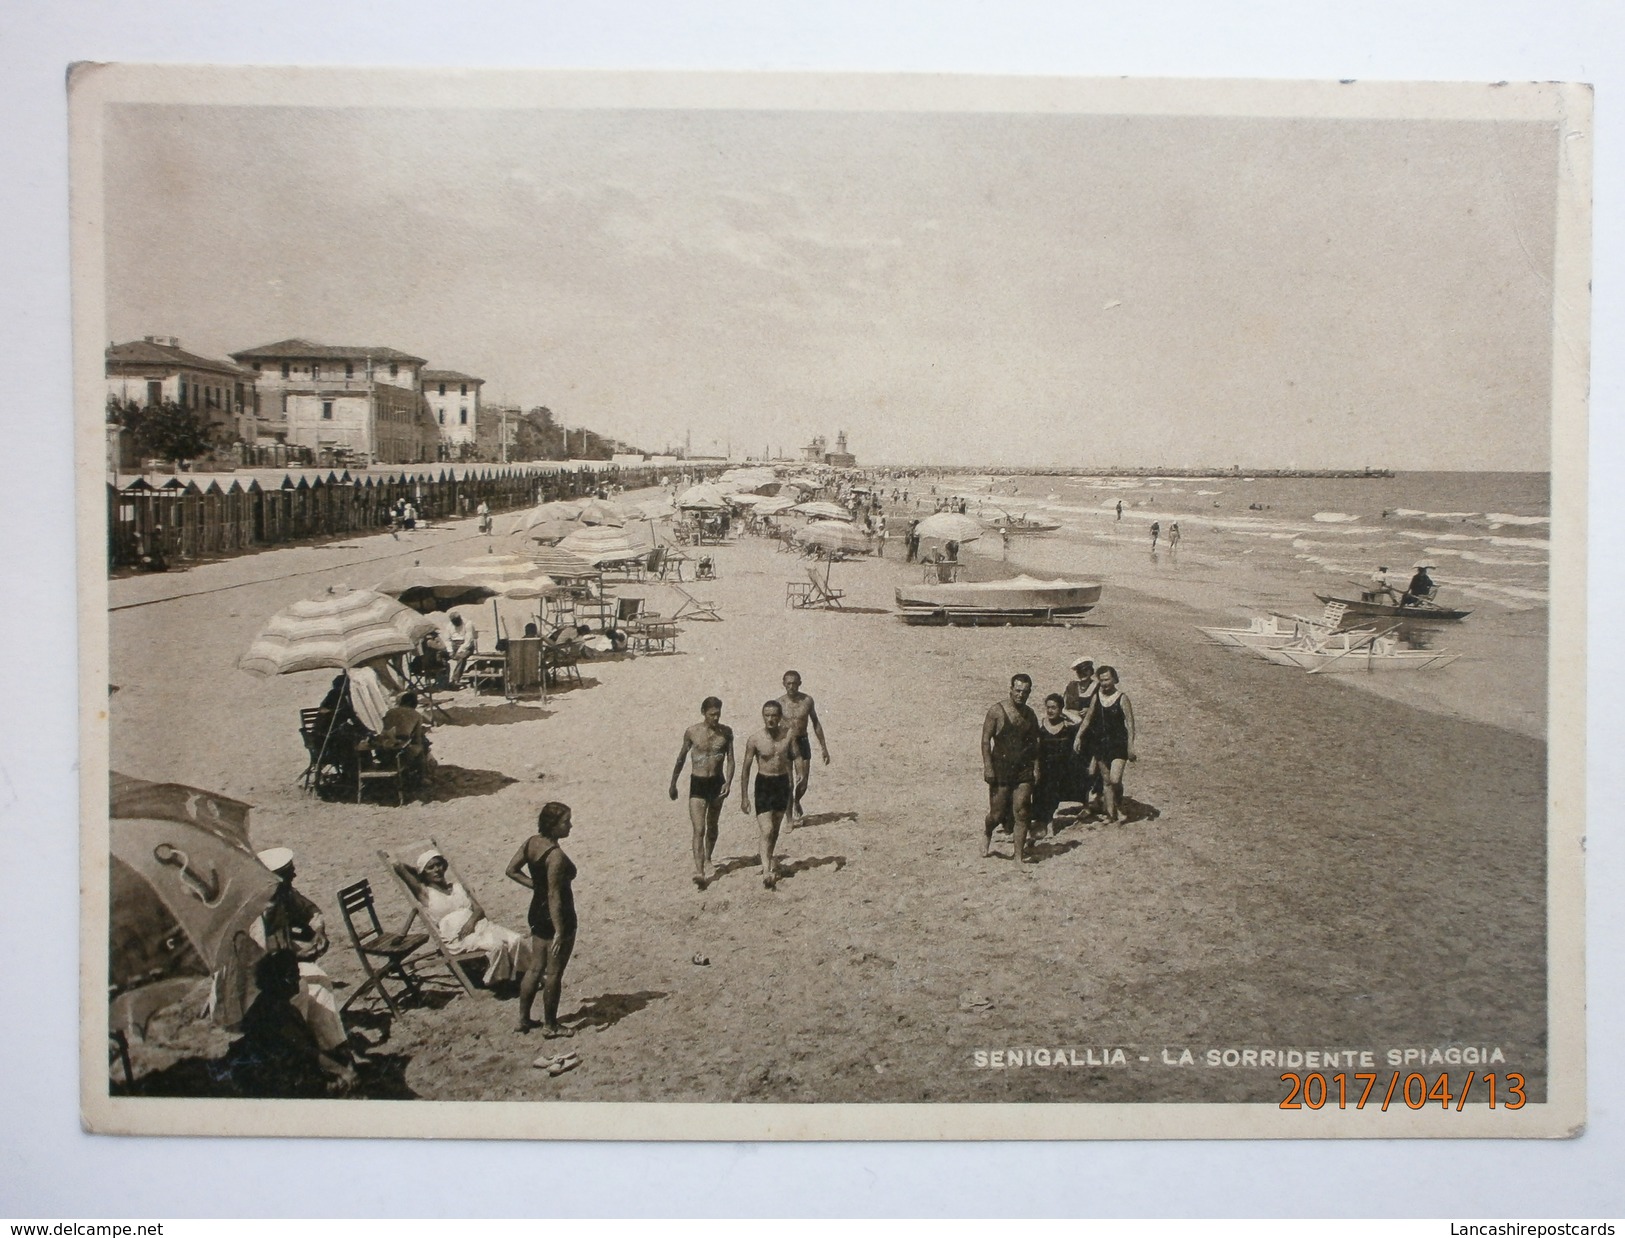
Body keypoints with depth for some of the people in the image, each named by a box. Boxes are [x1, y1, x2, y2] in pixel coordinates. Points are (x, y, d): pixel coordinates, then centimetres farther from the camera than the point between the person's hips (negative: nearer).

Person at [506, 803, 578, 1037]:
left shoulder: (532, 842, -2)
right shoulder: (556, 855, -27)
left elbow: (512, 870, 7)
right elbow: (554, 896, -26)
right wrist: (559, 931, -23)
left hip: (538, 912, 8)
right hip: (557, 916, -8)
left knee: (535, 968, 20)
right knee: (554, 973, 6)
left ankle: (524, 1018, 30)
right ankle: (550, 1026, 17)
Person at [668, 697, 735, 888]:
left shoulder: (726, 732, -2)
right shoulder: (692, 732, -7)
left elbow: (730, 760, 2)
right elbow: (681, 758, 6)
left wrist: (728, 782, -13)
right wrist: (673, 784, 12)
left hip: (717, 782, 3)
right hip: (697, 783, -3)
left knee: (712, 827, 19)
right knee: (699, 830, -13)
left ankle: (707, 860, 40)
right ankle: (699, 871, -20)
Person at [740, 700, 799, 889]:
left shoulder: (789, 734, -6)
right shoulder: (755, 740, -12)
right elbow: (746, 768, -5)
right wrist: (744, 797, -4)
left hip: (783, 783, 3)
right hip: (763, 783, -3)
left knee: (776, 827, 19)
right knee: (766, 830, -14)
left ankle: (769, 858, 40)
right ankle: (767, 871, -18)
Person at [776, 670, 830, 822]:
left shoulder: (807, 700, -4)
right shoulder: (780, 703, -10)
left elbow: (815, 724, 7)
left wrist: (823, 747, 9)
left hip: (803, 742, 2)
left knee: (803, 782, 5)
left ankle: (797, 801, 38)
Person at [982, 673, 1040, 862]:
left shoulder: (1030, 715, 9)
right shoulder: (997, 710, -6)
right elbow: (986, 740, -8)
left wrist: (1036, 766, 7)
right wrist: (987, 767, -14)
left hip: (1024, 769, 4)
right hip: (1001, 768, -4)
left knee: (1021, 813, -3)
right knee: (998, 814, 1)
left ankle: (1020, 854, 3)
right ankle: (987, 832, 35)